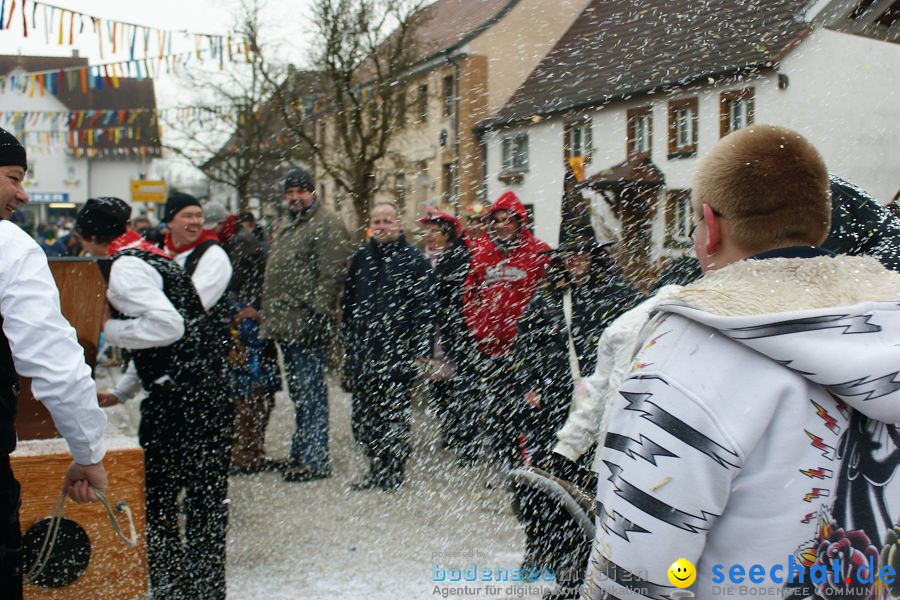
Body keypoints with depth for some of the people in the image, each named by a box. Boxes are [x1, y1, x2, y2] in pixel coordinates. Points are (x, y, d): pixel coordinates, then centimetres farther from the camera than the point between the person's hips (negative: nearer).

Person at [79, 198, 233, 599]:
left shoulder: (123, 269, -9)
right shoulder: (151, 258, 21)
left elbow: (168, 325, -24)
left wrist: (111, 327, -9)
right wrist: (119, 393, 29)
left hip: (180, 397, -9)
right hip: (214, 389, 9)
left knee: (155, 500, 4)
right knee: (206, 500, 14)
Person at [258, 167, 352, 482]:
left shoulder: (327, 225, -9)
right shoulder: (287, 225, 22)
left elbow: (330, 276, -17)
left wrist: (316, 314, -22)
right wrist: (264, 309, 23)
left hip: (307, 326, -10)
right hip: (286, 326, 10)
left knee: (310, 393, -6)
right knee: (299, 394, 15)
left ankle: (314, 460, -1)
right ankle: (302, 454, 23)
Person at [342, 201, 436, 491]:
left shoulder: (414, 260, -3)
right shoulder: (361, 257, 12)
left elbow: (425, 307, -7)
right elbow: (348, 302, 18)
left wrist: (421, 349, -12)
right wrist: (347, 343, 14)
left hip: (398, 351, -5)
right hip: (363, 351, 5)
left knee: (395, 416, 2)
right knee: (363, 416, 9)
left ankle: (394, 473, 13)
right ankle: (376, 469, 22)